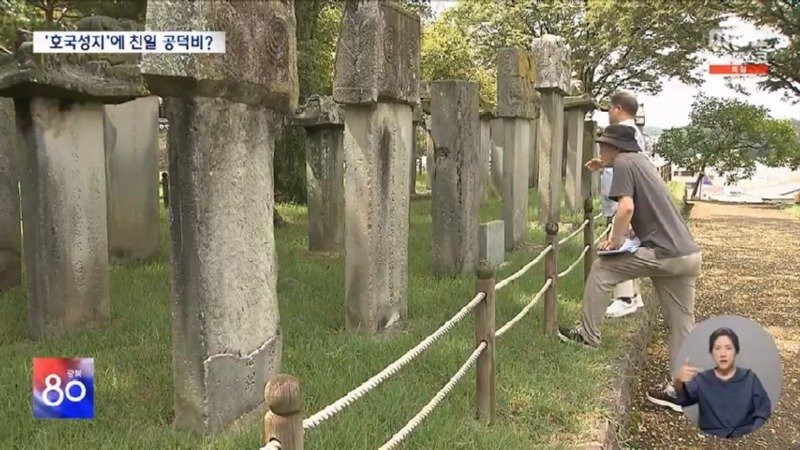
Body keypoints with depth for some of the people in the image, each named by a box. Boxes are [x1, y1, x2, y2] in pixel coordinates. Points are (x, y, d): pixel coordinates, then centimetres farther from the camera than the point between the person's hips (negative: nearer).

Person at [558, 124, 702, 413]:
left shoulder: (623, 163, -4)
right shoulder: (640, 159, 21)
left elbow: (627, 207, -18)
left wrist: (614, 241, -8)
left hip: (663, 254, -9)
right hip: (689, 254, 9)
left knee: (601, 270, 8)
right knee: (682, 324, 9)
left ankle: (588, 334, 18)